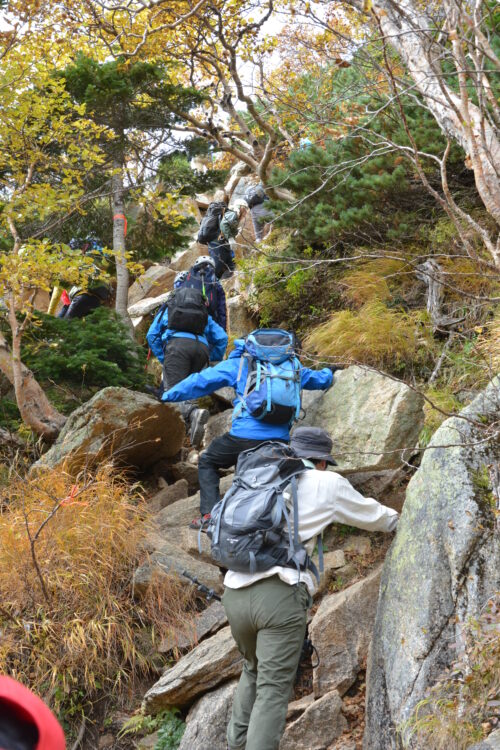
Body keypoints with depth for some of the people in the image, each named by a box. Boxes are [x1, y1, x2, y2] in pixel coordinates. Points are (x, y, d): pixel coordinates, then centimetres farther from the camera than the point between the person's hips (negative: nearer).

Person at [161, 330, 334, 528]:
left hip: (245, 436, -3)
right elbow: (318, 379, 34)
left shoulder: (239, 363, 10)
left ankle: (209, 514, 5)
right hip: (280, 439, 3)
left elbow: (202, 381, 9)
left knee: (207, 462, 19)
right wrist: (328, 373, 58)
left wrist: (168, 395, 18)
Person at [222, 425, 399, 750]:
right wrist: (394, 519, 48)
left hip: (235, 592, 5)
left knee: (254, 670, 27)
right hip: (279, 595, -5)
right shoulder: (327, 484, 9)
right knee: (273, 689, -2)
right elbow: (369, 514, 26)